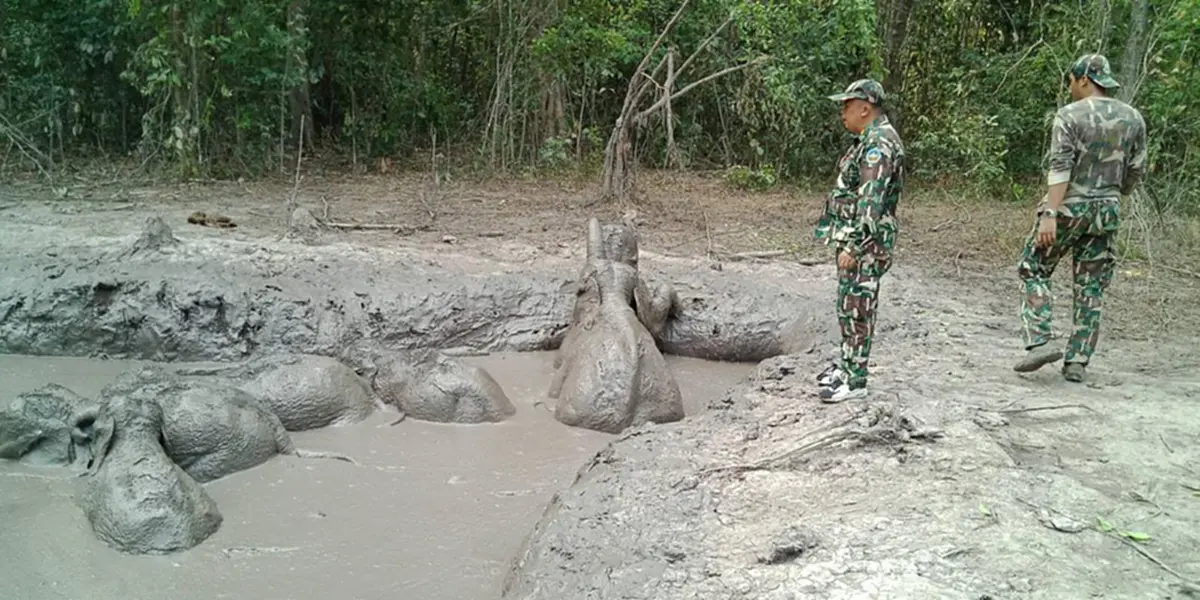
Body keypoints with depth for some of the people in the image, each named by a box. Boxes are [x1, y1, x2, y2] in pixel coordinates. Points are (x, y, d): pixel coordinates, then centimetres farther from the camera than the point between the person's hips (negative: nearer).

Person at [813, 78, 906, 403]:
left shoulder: (879, 144, -19)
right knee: (847, 304, 17)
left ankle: (855, 379, 1)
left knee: (857, 307, -5)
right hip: (854, 236, 10)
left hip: (864, 242, -10)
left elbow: (871, 201, -25)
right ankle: (847, 363, 28)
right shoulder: (871, 139, 15)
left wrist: (852, 245, -26)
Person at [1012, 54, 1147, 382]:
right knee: (1091, 287, 9)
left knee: (1033, 269, 9)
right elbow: (1136, 171, 10)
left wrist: (1050, 214, -22)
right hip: (1107, 212, 5)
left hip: (1070, 207, -5)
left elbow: (1060, 168, -18)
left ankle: (1039, 342, -4)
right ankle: (1077, 361, 11)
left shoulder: (1070, 115, -9)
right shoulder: (1133, 118, 6)